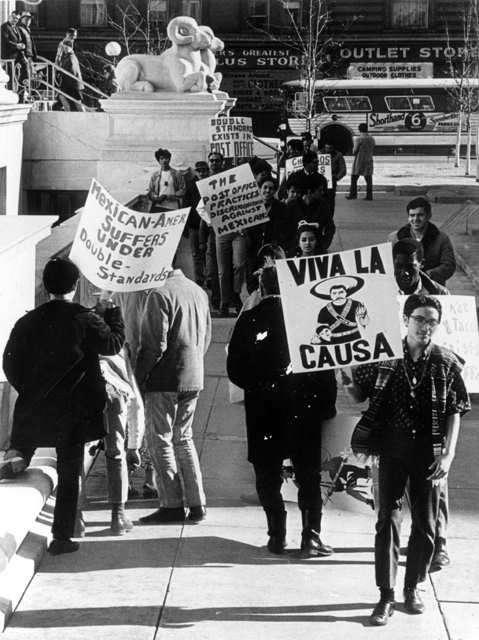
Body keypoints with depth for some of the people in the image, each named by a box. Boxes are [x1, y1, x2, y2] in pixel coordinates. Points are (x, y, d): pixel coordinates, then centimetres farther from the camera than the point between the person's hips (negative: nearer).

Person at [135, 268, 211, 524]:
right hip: (193, 378, 7)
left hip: (165, 379, -7)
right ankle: (196, 503, 14)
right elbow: (206, 338, 14)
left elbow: (155, 345, -17)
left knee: (160, 439, 1)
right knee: (183, 438, 16)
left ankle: (172, 505, 1)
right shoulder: (198, 292, 8)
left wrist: (138, 376, -8)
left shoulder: (160, 294, -15)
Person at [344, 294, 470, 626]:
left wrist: (448, 454, -8)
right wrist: (348, 382, -12)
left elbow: (455, 412, 0)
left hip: (429, 451, 0)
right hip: (393, 446, 0)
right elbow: (359, 396, 9)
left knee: (425, 523, 8)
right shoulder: (385, 355, -1)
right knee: (388, 518, -1)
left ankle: (412, 588, 25)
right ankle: (386, 595, 4)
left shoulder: (447, 362, -2)